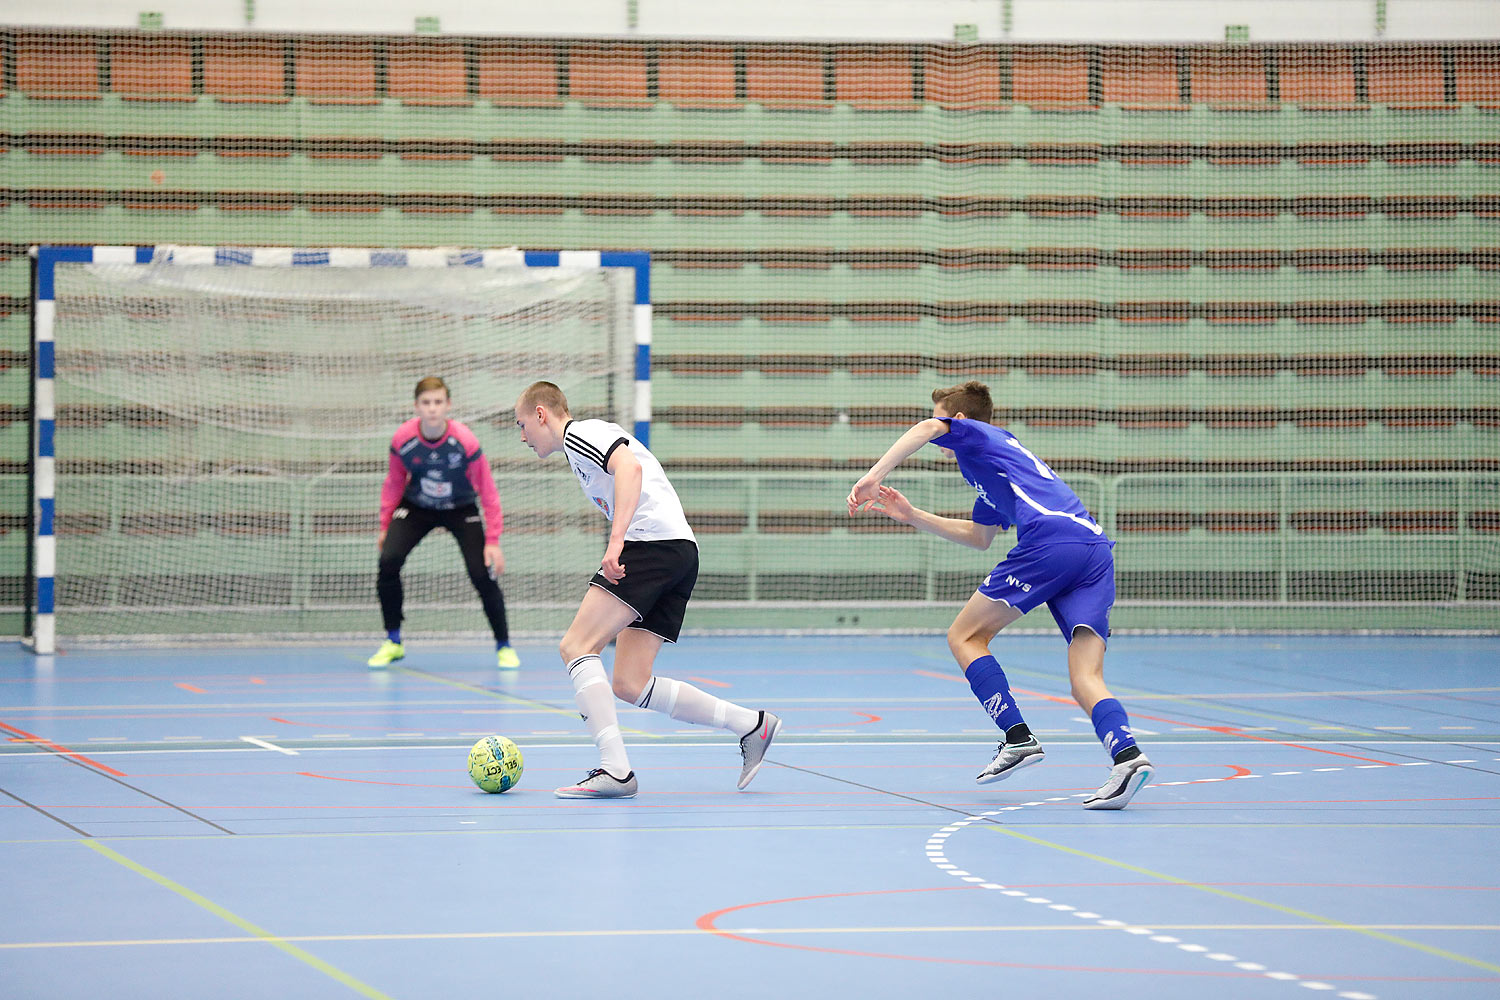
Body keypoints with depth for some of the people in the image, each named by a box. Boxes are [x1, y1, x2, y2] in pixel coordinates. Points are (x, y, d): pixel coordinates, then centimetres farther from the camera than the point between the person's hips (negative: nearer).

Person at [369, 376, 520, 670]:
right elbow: (394, 483, -1)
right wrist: (385, 526, 1)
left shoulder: (465, 441, -26)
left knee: (482, 574, -16)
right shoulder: (402, 439, -20)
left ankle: (504, 646, 7)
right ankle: (393, 643, -2)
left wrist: (493, 541, -19)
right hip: (416, 507, 2)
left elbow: (487, 491, -17)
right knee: (388, 560, -20)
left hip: (461, 509, -2)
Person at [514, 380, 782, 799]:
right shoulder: (592, 442, 31)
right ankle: (750, 724, 7)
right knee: (629, 684, 6)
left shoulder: (579, 433, 1)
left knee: (576, 646, -13)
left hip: (653, 542, -10)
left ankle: (614, 769, -22)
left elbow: (630, 467, -17)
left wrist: (616, 541, -25)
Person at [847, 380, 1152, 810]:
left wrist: (874, 476, -10)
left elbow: (929, 428, -8)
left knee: (965, 636, 7)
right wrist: (912, 515, 48)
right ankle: (1126, 754, -28)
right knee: (1086, 679, -1)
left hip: (1050, 541, -8)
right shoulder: (999, 456, 40)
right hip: (1095, 546, 8)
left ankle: (1018, 738, -4)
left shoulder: (976, 434, 17)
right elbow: (979, 537, 50)